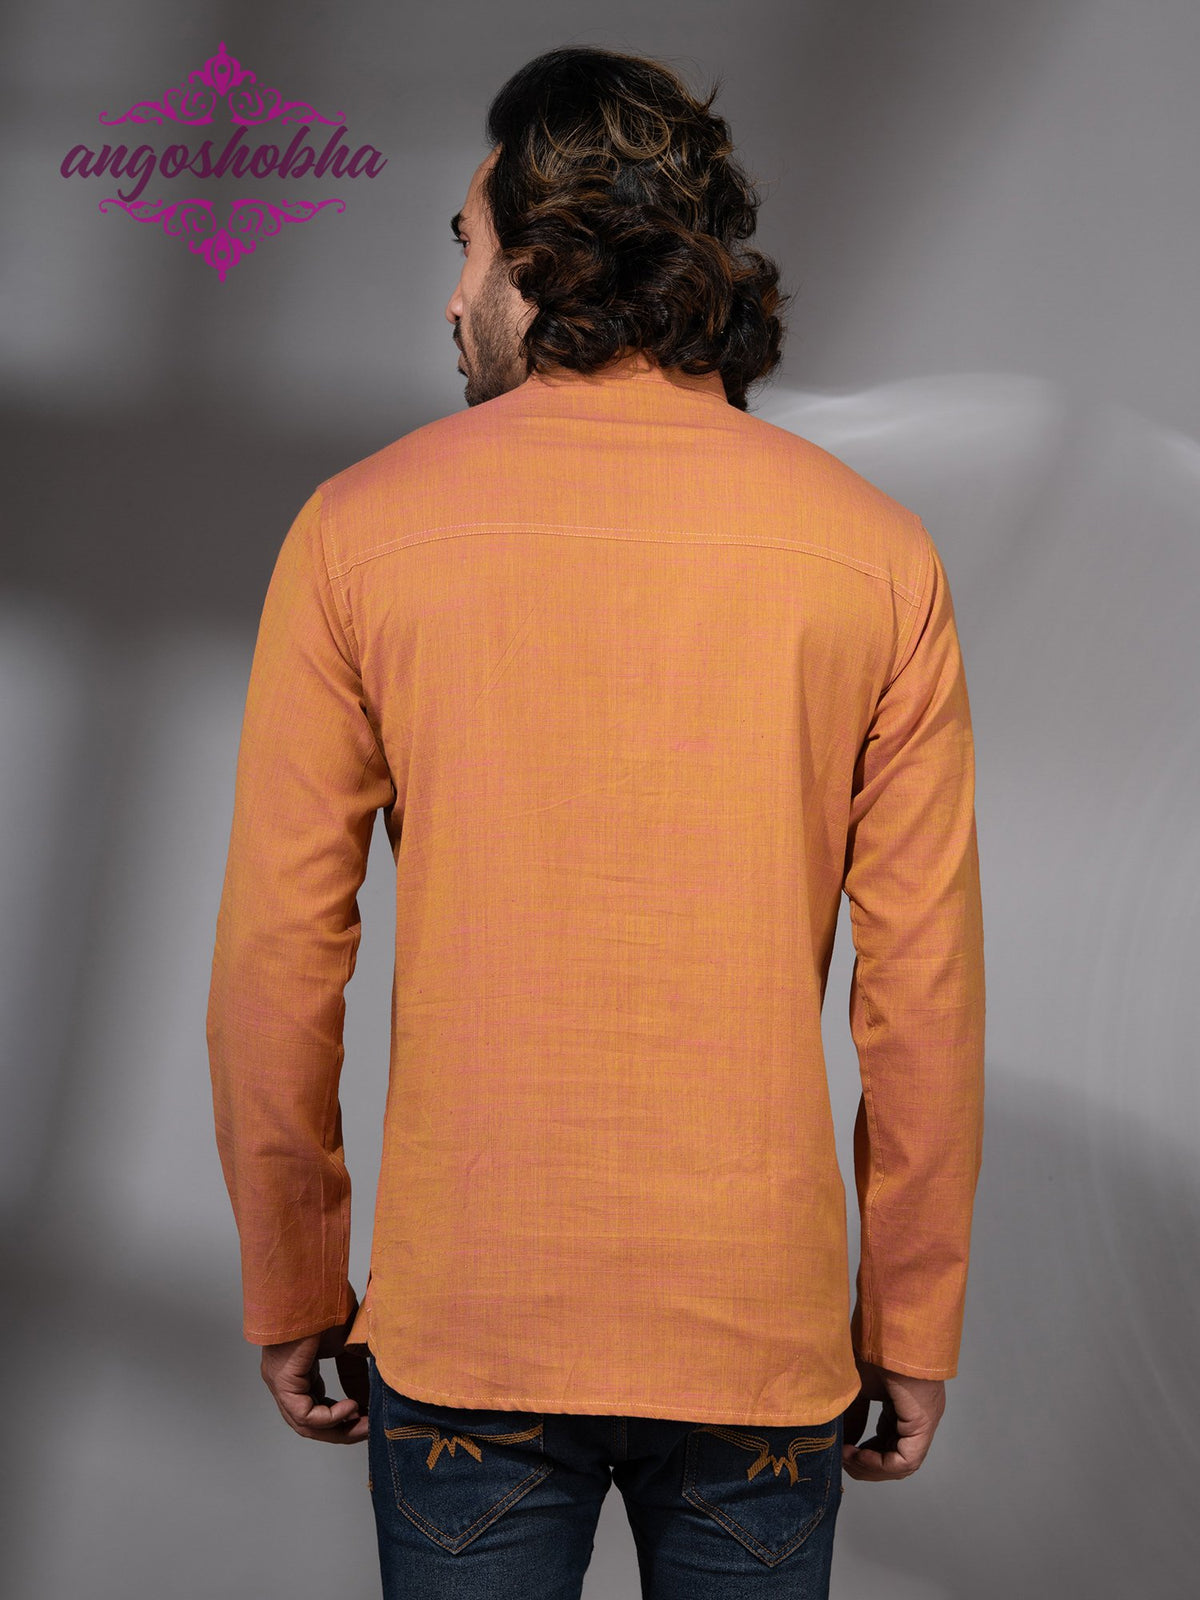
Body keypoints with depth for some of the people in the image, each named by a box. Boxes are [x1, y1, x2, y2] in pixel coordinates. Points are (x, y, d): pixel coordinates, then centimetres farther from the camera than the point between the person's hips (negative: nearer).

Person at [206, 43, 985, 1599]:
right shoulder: (877, 552, -5)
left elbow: (276, 964, -5)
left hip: (466, 1330, 0)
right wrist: (913, 1328, 7)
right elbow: (926, 991, -4)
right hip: (765, 1329, 1)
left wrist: (292, 1291, 7)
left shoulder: (358, 530, -7)